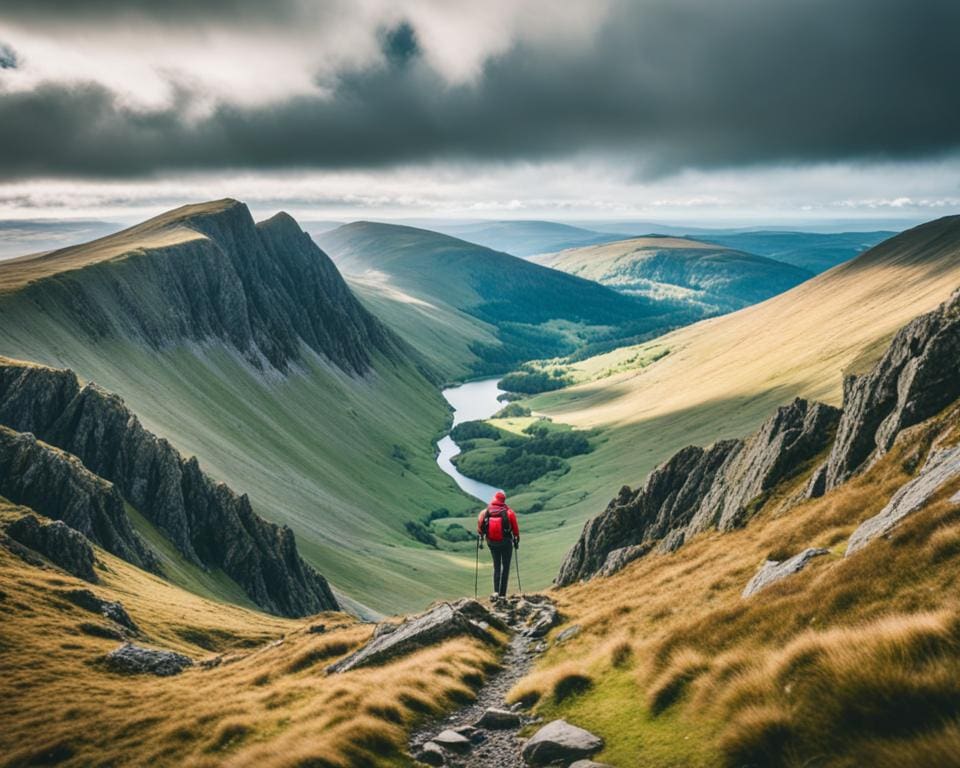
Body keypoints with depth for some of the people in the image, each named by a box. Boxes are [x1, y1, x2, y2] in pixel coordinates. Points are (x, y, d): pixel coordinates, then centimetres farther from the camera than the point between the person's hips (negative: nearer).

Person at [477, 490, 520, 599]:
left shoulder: (485, 512, -6)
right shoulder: (509, 512, -12)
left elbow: (480, 527, -6)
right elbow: (515, 528, -7)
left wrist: (480, 539, 7)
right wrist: (516, 541, 6)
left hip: (492, 543, 2)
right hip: (506, 543, -2)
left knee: (496, 567, 17)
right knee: (505, 567, 10)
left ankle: (496, 591, 1)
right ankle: (502, 594, 8)